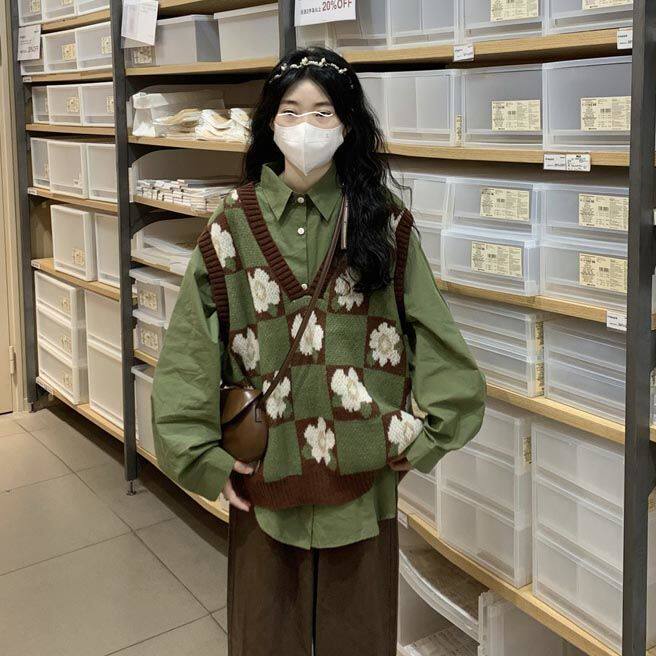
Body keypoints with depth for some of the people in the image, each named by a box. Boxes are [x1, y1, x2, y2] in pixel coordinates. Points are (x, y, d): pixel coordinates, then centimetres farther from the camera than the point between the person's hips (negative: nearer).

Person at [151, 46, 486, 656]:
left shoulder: (384, 223, -2)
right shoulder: (234, 224, -2)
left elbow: (435, 337, 0)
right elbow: (189, 347, -2)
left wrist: (421, 436, -4)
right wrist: (202, 456, -4)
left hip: (363, 468, 0)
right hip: (264, 469, 1)